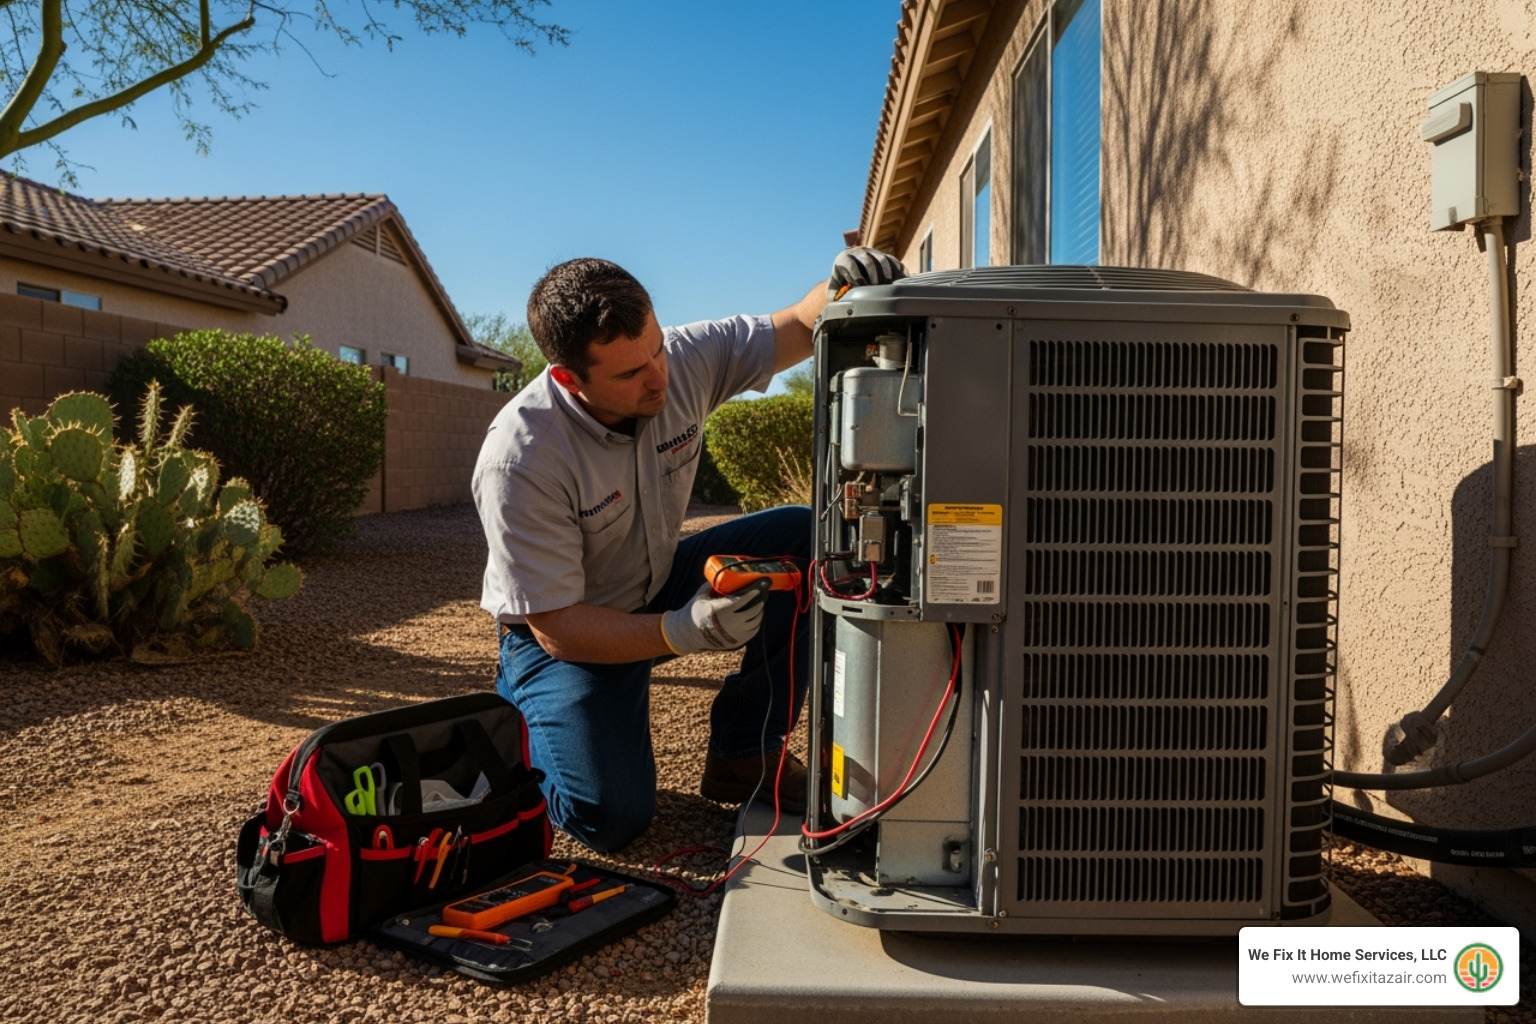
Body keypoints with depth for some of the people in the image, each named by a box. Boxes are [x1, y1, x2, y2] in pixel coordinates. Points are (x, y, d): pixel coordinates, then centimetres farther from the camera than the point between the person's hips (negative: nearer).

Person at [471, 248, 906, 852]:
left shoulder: (686, 360, -17)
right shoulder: (519, 461, -31)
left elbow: (798, 328, -4)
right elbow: (556, 628, -27)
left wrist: (841, 291, -28)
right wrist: (684, 631, -39)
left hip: (660, 587, 6)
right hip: (564, 632, -5)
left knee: (803, 540, -14)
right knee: (611, 817, -22)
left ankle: (742, 755, -2)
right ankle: (520, 725, 14)